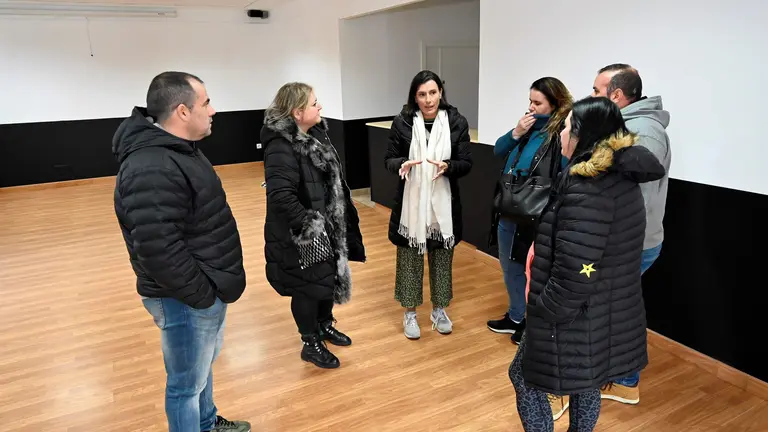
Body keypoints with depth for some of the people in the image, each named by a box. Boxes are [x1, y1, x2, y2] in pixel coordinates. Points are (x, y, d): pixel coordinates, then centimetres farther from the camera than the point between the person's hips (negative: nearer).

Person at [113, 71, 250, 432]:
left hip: (206, 288, 11)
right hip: (187, 299, -11)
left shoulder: (177, 148, 7)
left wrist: (211, 287, 16)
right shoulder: (152, 170, -28)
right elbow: (158, 250, -33)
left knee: (204, 365, 28)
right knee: (187, 383, 9)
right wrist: (201, 294, -20)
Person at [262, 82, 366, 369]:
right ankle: (311, 344, 24)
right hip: (301, 233, -9)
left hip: (327, 225, 9)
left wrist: (340, 216, 16)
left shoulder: (316, 134, 4)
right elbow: (280, 195, -31)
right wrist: (307, 224, -26)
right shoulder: (281, 146, -24)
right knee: (308, 286, 5)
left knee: (331, 276, 20)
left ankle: (325, 325, 44)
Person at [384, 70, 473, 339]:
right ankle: (410, 313, 28)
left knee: (442, 258, 13)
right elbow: (389, 160, -1)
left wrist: (448, 167, -24)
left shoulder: (457, 122, -5)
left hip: (444, 204, 1)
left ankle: (439, 310, 34)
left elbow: (466, 163, -3)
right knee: (409, 259, 9)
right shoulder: (402, 122, -6)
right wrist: (402, 164, -24)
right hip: (411, 203, -1)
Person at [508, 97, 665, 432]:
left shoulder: (585, 188, -26)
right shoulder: (623, 178, 3)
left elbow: (574, 272, -29)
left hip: (576, 318, -9)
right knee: (586, 381, 26)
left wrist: (543, 310, -16)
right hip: (611, 315, 9)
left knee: (524, 377, 13)